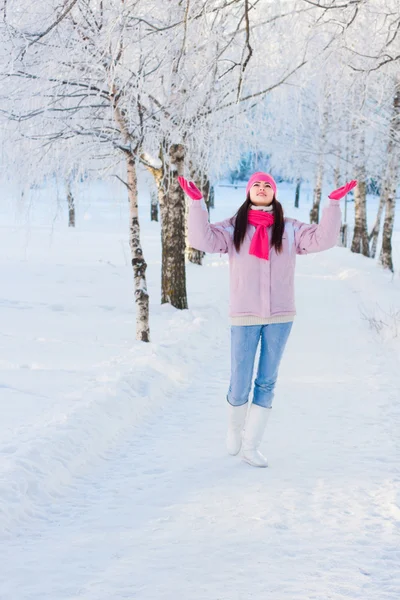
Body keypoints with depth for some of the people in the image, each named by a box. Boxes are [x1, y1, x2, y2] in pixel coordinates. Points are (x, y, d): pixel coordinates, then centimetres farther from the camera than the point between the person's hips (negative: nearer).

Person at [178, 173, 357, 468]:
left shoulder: (289, 229, 5)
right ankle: (235, 427, 32)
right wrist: (196, 201, -22)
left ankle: (251, 445, 15)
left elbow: (323, 239, -6)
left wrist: (334, 203, -15)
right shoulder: (233, 228, 2)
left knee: (267, 383, 6)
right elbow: (202, 239, -12)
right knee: (240, 384, 1)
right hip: (244, 316, -2)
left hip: (280, 316, 2)